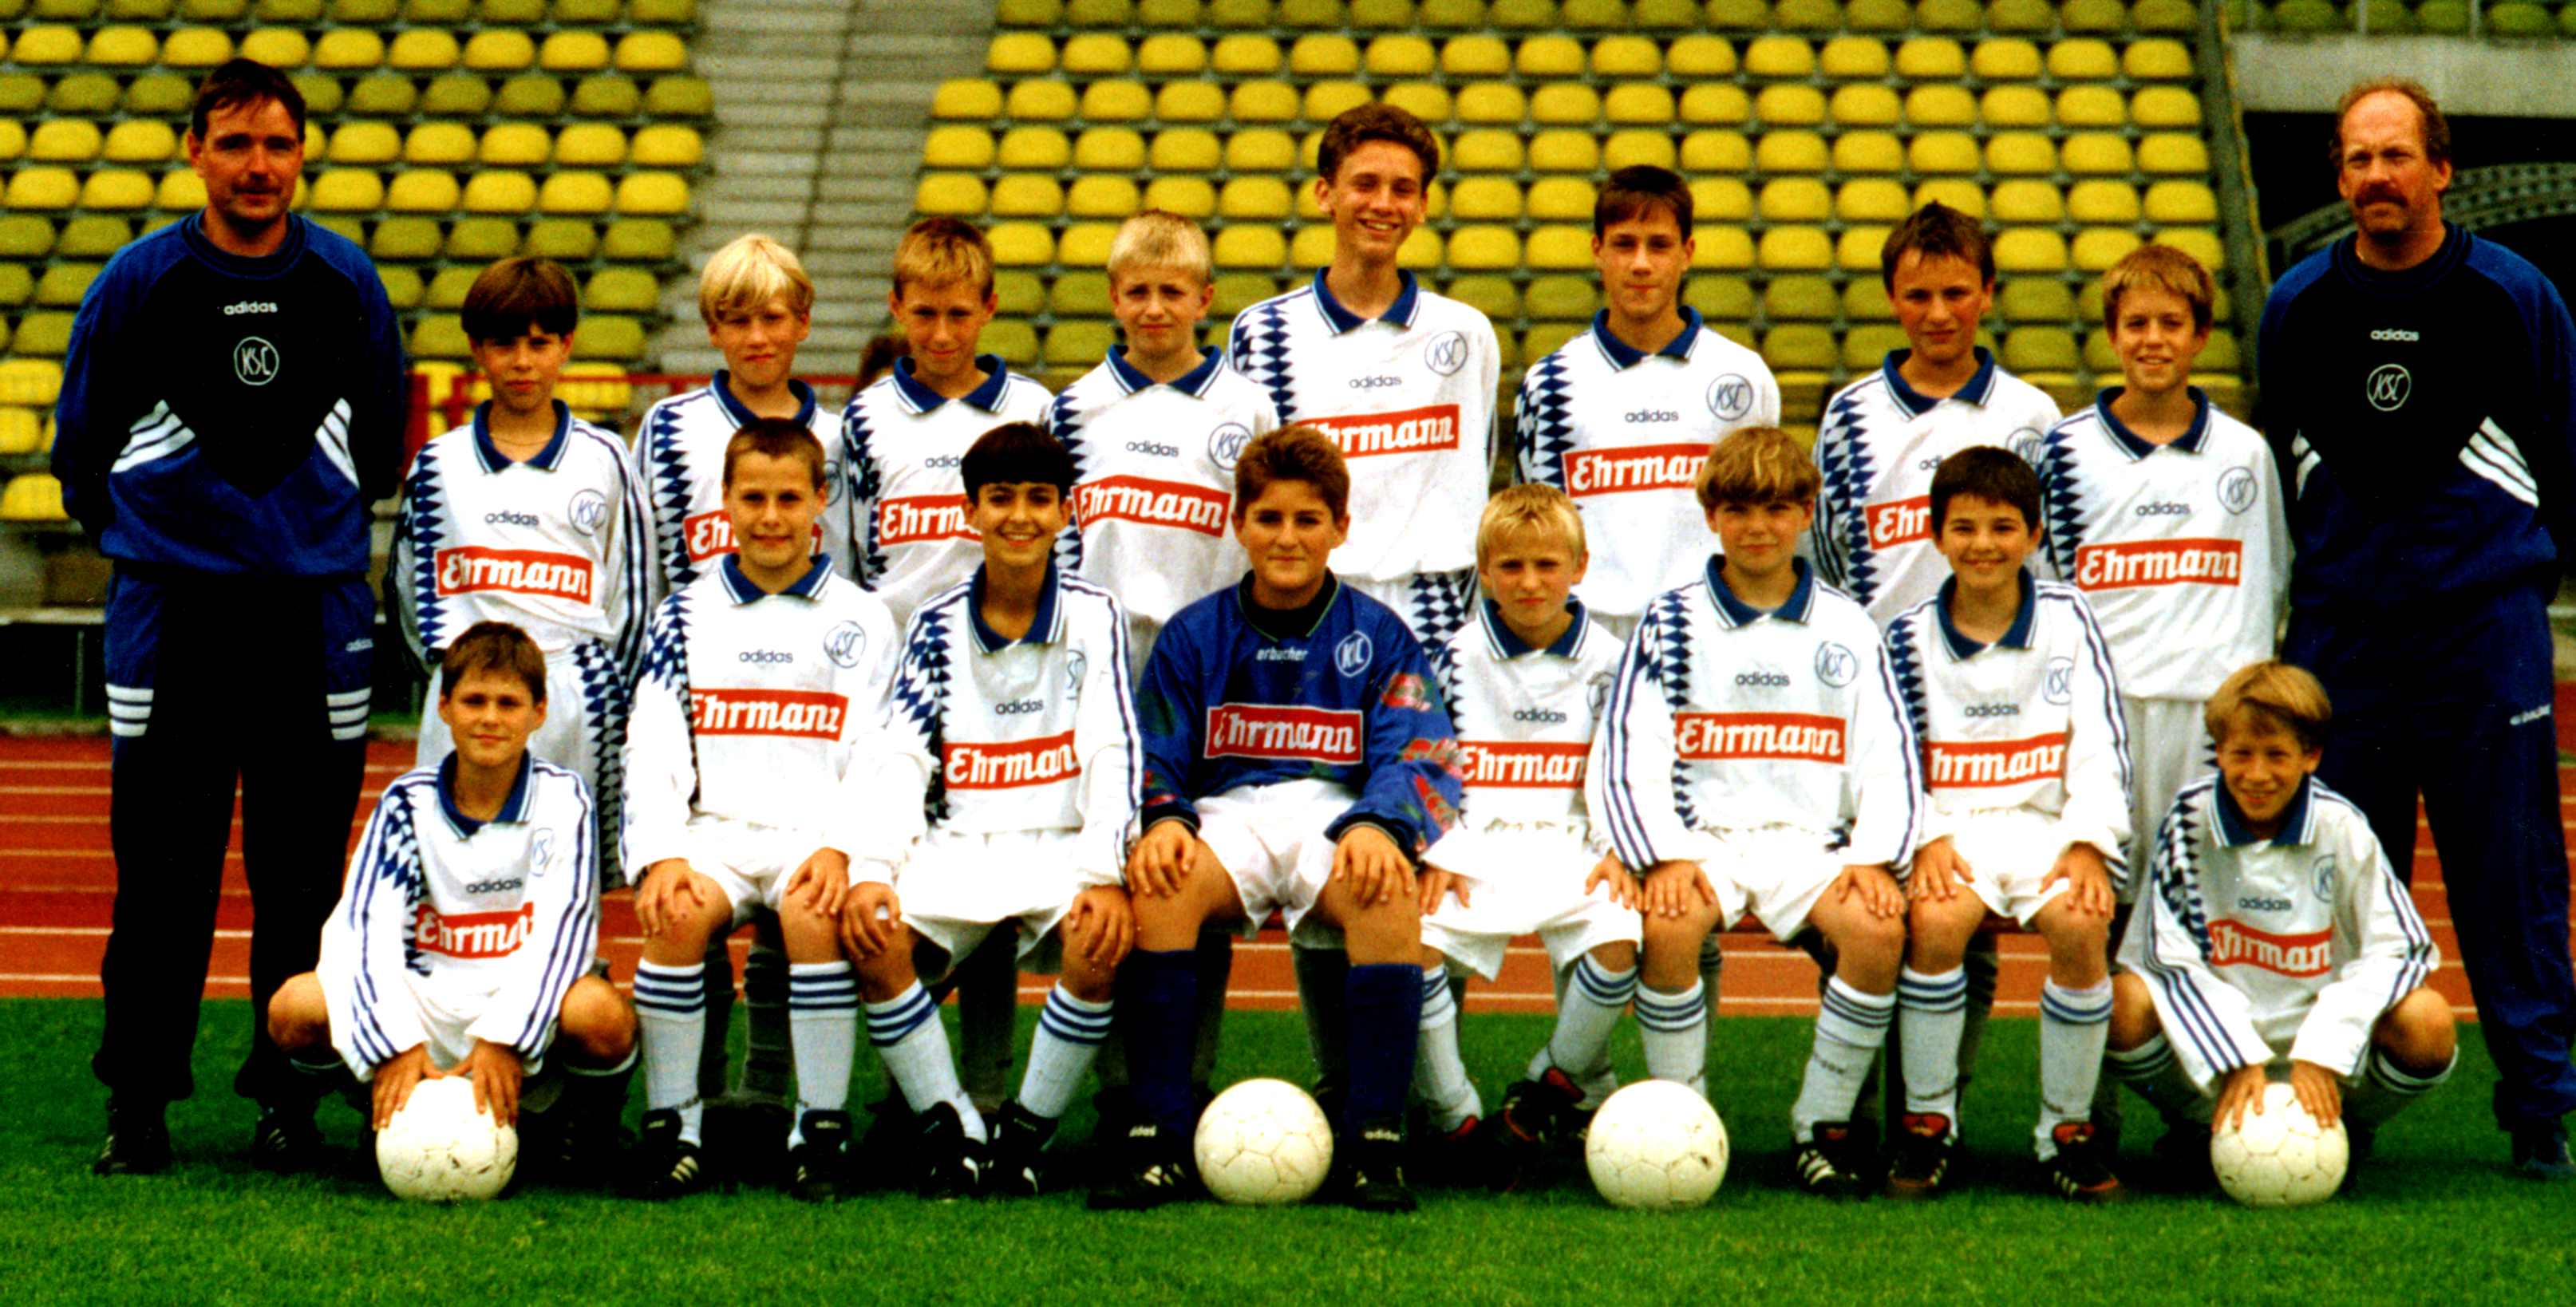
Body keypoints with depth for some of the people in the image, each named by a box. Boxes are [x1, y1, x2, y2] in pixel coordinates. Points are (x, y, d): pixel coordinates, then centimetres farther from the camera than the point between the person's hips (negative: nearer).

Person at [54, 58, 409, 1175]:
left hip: (316, 611, 1)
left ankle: (288, 1094, 13)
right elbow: (82, 440, 9)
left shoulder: (348, 284, 4)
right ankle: (137, 1102, 6)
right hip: (171, 611, -1)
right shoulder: (139, 283, -1)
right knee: (160, 870, -2)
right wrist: (138, 534, 9)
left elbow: (381, 438, 17)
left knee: (303, 870, 4)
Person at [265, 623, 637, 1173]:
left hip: (523, 1004, -2)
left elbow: (561, 927, -14)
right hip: (425, 1005, 2)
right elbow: (365, 926, -10)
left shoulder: (562, 797, -3)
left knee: (601, 1014, -36)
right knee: (295, 1007, -25)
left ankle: (586, 1119, 0)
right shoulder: (408, 802, 1)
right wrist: (398, 1045, -27)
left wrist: (505, 1042, -28)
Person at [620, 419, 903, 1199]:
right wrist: (661, 856, -11)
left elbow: (874, 755, 4)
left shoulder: (858, 621, 13)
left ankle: (821, 1130, -24)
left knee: (815, 914, -34)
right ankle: (672, 1128, -21)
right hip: (714, 827, 1)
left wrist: (839, 848, -15)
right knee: (677, 915, -31)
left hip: (817, 832, -1)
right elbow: (651, 748, 7)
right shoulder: (687, 615, 16)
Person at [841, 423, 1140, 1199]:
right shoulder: (938, 626, 10)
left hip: (1061, 845, -1)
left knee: (1100, 939, -34)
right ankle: (950, 1129, -17)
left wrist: (1103, 874, -19)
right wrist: (871, 872, -15)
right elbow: (898, 757, 2)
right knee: (870, 934, -28)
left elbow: (1112, 754, -3)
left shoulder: (1093, 617, 6)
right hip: (957, 842, 1)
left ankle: (1026, 1133, -17)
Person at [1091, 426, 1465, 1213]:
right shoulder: (1194, 636, 14)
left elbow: (1415, 758, 1)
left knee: (1389, 890, -37)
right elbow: (1153, 761, 10)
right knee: (1157, 881, -35)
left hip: (1339, 815, -1)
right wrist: (1162, 820, -15)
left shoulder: (1379, 637, 11)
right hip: (1225, 818, 1)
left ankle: (1376, 1142, -32)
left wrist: (1376, 826, -22)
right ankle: (1158, 1140, -32)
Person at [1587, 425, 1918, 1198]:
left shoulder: (1848, 630, 13)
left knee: (1878, 928, -30)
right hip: (1700, 837, -1)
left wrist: (1874, 855, -10)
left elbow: (1887, 763, 9)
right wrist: (1664, 857, -15)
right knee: (1668, 925, -34)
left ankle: (1825, 1125, -12)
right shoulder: (1672, 624, 8)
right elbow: (1625, 763, 1)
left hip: (1811, 838, 1)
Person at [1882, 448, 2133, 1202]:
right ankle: (1927, 1122, -14)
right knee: (1936, 920, -33)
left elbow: (2100, 745, 3)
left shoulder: (2067, 620, 8)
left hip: (2051, 822, 0)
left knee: (2080, 924, -31)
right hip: (1951, 826, 0)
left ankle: (2068, 1129, -12)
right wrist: (1924, 840, -14)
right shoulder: (1910, 639, 8)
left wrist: (2088, 844, -12)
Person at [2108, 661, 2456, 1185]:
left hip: (2324, 1064, 0)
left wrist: (2322, 1053, -20)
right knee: (2123, 1005, -29)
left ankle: (2349, 1128, 6)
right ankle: (2205, 1129, 2)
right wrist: (2237, 1060, -22)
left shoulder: (2342, 830, -6)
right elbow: (2171, 957, -10)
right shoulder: (2188, 821, -6)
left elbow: (2401, 948, -8)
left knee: (2426, 1024, -28)